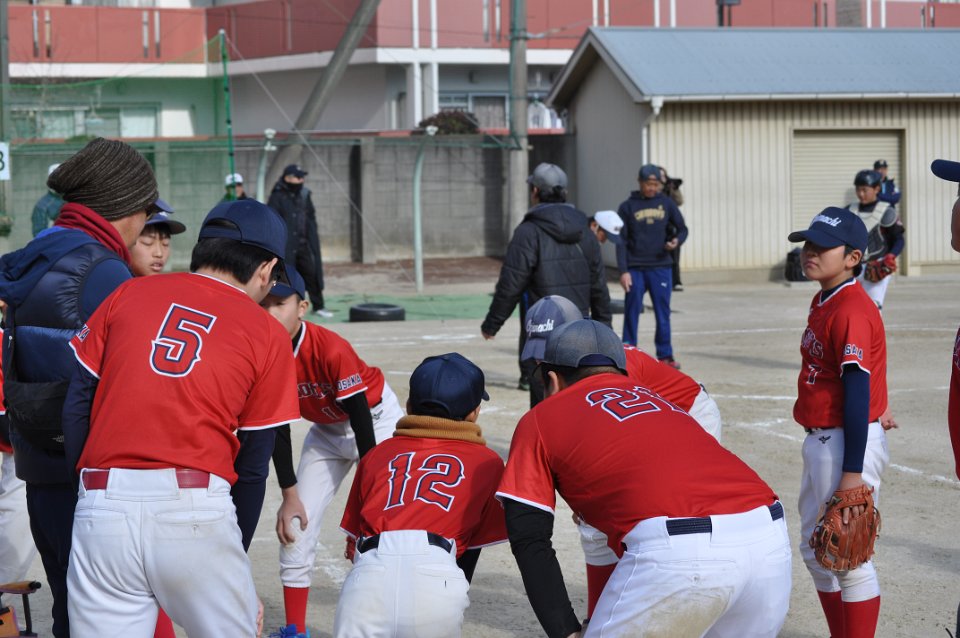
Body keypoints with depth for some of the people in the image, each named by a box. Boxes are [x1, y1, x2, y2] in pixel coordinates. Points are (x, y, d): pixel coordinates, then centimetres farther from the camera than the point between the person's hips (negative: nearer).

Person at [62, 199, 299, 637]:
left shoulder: (128, 294, 13)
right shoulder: (267, 335, 9)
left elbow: (76, 403, 11)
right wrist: (235, 560, 19)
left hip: (101, 505, 2)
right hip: (197, 510, -2)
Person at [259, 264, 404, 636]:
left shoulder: (330, 350, -34)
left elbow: (362, 422, -27)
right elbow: (278, 428, -7)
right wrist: (290, 496, -7)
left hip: (377, 420, -6)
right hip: (327, 430, 6)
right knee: (294, 532, 1)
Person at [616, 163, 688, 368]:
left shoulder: (666, 203, 6)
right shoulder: (628, 207, 2)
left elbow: (682, 228, 12)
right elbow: (621, 241, 1)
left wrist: (676, 241, -12)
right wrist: (623, 271, -7)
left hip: (661, 267, 1)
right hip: (635, 269, -1)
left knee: (663, 312, 4)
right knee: (632, 312, 1)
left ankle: (665, 355, 10)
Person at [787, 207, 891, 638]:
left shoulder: (852, 311, -19)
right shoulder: (823, 302, 10)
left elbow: (857, 392, -21)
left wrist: (852, 472, -23)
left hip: (849, 443, -10)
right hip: (820, 441, 10)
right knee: (815, 550, 18)